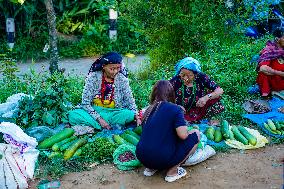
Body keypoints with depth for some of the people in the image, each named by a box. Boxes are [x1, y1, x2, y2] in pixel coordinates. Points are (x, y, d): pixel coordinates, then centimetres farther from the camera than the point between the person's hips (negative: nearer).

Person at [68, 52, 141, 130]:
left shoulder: (122, 80, -4)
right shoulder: (93, 77, -10)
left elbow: (130, 101, -1)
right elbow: (85, 103, -12)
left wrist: (136, 116, -20)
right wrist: (99, 119, -23)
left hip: (113, 113, 1)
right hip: (94, 112, -1)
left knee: (129, 114, -30)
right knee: (73, 115, -29)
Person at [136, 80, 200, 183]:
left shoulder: (148, 110, 11)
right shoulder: (175, 109, -6)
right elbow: (183, 135, -14)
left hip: (142, 158, 7)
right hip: (162, 160, -6)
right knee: (195, 133, 8)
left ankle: (151, 168, 16)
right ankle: (172, 171, 3)